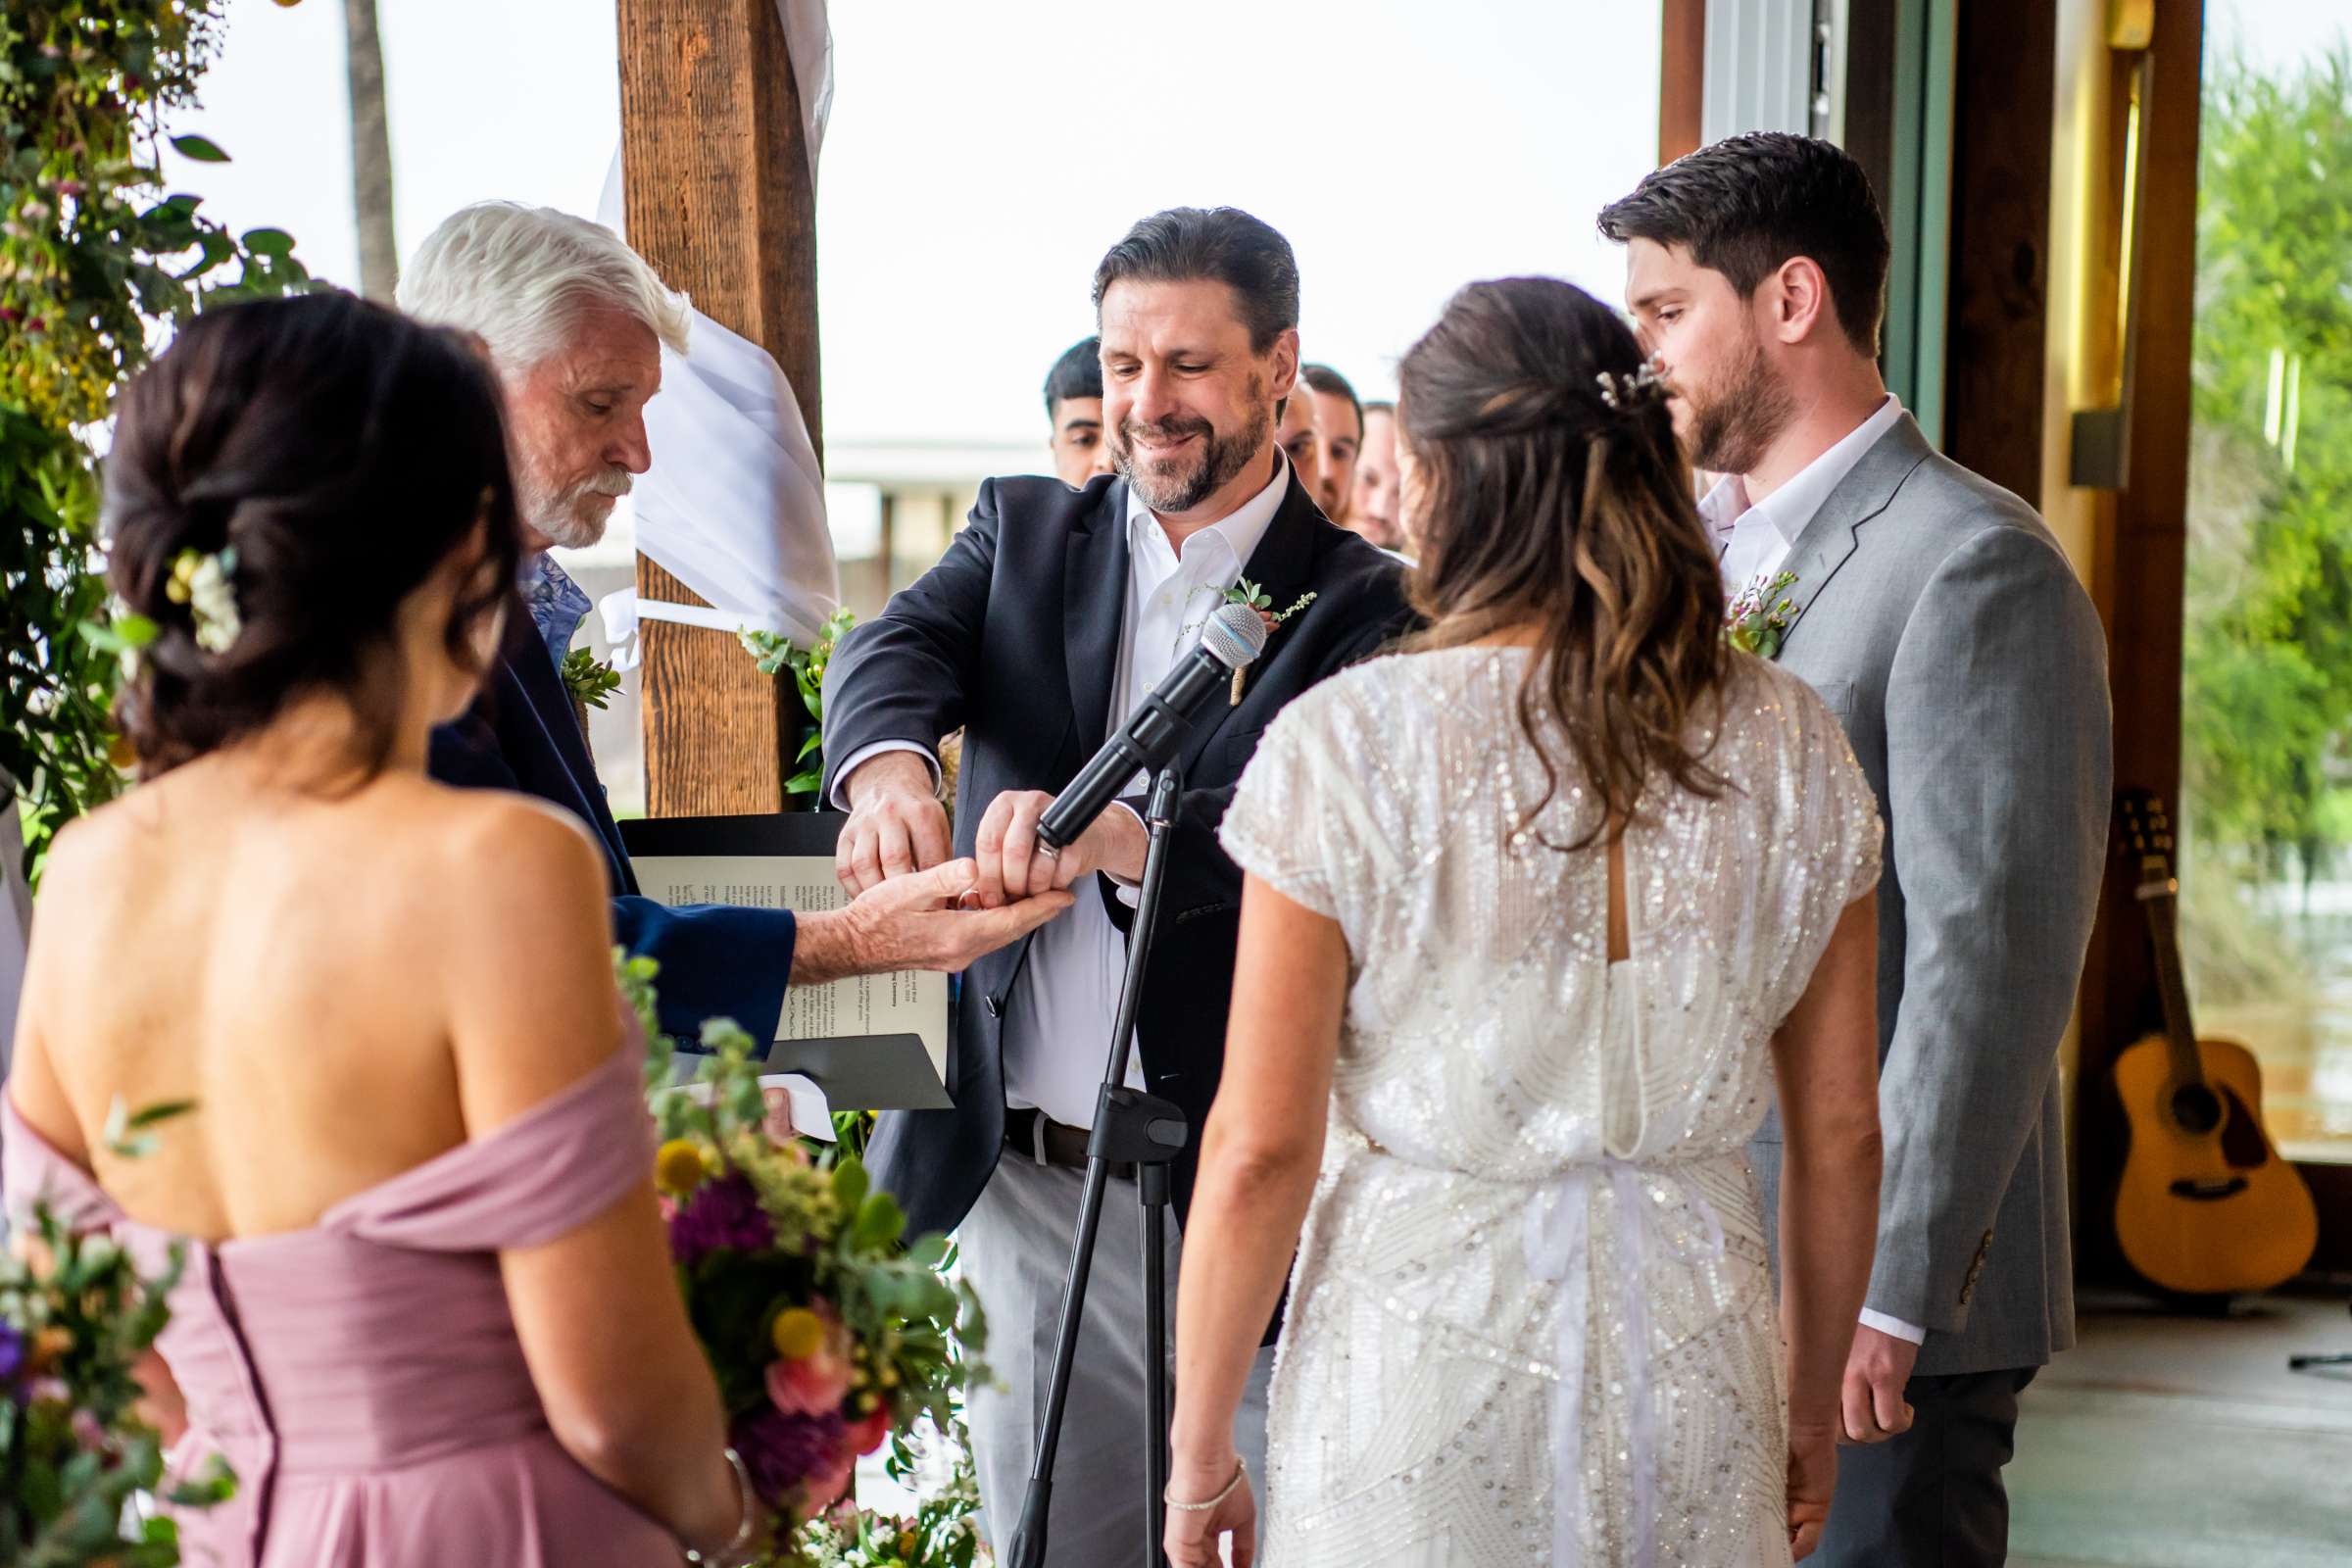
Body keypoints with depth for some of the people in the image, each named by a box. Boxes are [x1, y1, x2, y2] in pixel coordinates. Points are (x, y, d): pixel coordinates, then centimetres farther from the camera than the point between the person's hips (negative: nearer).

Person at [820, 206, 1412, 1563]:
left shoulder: (1365, 605, -4)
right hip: (1020, 1180, 4)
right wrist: (887, 765, -33)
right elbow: (896, 648, -9)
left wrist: (1115, 830, -39)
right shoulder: (1025, 533, 9)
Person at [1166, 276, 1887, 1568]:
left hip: (1420, 1348, -3)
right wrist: (1812, 1412, 17)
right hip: (1698, 1360, 3)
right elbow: (1840, 1131, 3)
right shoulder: (1790, 744, -3)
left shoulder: (1348, 744, -14)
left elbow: (1260, 1151, -12)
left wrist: (1199, 1455, 0)